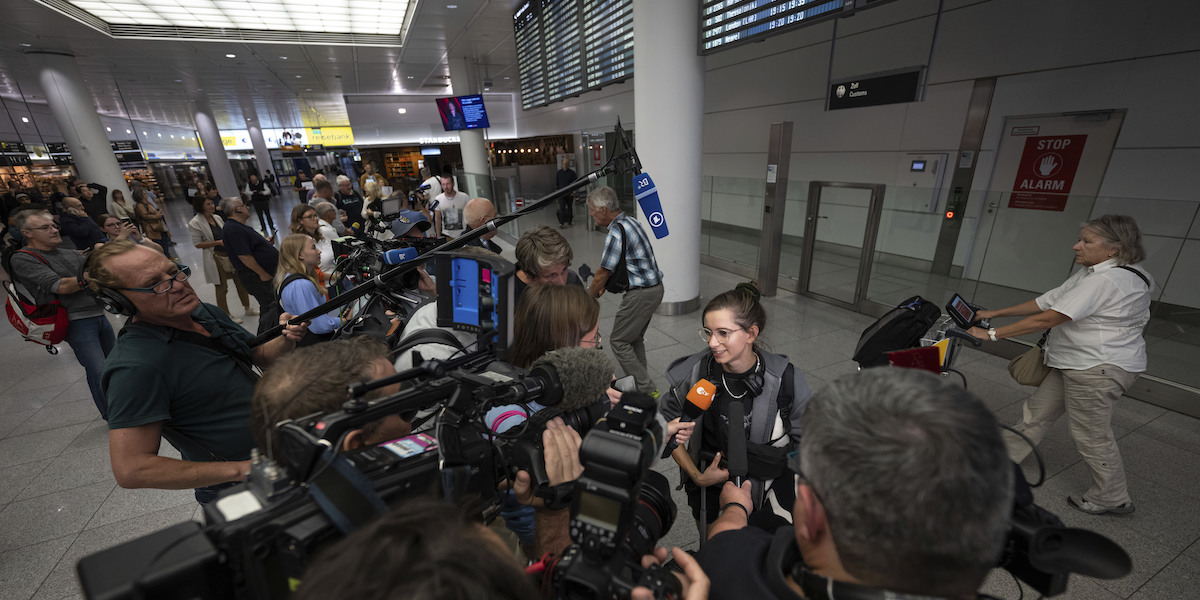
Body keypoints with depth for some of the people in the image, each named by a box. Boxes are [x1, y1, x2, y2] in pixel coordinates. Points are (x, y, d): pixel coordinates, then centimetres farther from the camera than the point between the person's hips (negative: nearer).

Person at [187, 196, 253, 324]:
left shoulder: (217, 217, 6)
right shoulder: (195, 223, -12)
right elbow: (197, 244, -12)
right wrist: (219, 242, -20)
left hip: (230, 255, 6)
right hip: (216, 258, -5)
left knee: (241, 282, 12)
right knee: (221, 288, 5)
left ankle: (247, 308, 27)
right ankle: (226, 316, 19)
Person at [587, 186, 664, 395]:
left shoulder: (616, 232, -20)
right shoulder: (630, 221, 10)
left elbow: (603, 273, -15)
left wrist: (590, 296, 2)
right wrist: (603, 286, 21)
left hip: (641, 294, -10)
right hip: (655, 287, 10)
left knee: (619, 342, 2)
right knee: (635, 339, 20)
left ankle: (647, 390, 7)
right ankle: (640, 383, 32)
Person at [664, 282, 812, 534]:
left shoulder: (784, 379, -20)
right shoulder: (694, 372, -19)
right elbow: (668, 427, -6)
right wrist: (697, 476, -11)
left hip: (766, 490, -1)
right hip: (709, 492, 1)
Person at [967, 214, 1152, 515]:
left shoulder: (1106, 281, -24)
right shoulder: (1091, 273, 8)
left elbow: (1047, 319, -29)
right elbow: (1046, 301, 9)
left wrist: (992, 333, -27)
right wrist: (994, 313, 5)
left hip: (1099, 369, -10)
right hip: (1076, 364, 10)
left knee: (1091, 435, 5)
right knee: (1038, 410, 16)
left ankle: (1112, 499, 25)